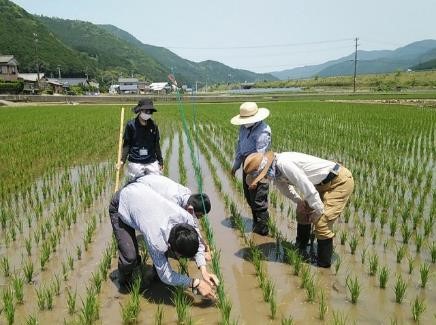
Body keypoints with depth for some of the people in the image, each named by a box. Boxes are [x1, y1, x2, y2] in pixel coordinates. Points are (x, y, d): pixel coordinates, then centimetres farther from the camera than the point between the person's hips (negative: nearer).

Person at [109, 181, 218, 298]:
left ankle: (156, 273, 24)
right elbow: (166, 276, -22)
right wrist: (197, 283, -23)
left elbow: (197, 243, -6)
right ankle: (125, 282, 17)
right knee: (130, 256, -16)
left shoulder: (186, 217, -28)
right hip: (119, 206, -5)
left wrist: (204, 271, -16)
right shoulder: (156, 241, -38)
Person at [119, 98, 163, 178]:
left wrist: (160, 160, 16)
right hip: (135, 163, -3)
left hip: (152, 162, 3)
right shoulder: (131, 125, -3)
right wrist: (122, 160, -5)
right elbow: (126, 144, 1)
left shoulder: (153, 125, 6)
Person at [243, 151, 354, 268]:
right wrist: (299, 201, 6)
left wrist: (319, 211, -14)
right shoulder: (275, 169, -1)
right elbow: (283, 184, 20)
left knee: (322, 223, -12)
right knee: (302, 212, 17)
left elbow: (308, 188, -28)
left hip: (341, 181, -10)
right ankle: (300, 250, 33)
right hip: (324, 183, 10)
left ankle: (324, 264, 4)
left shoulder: (284, 163, -31)